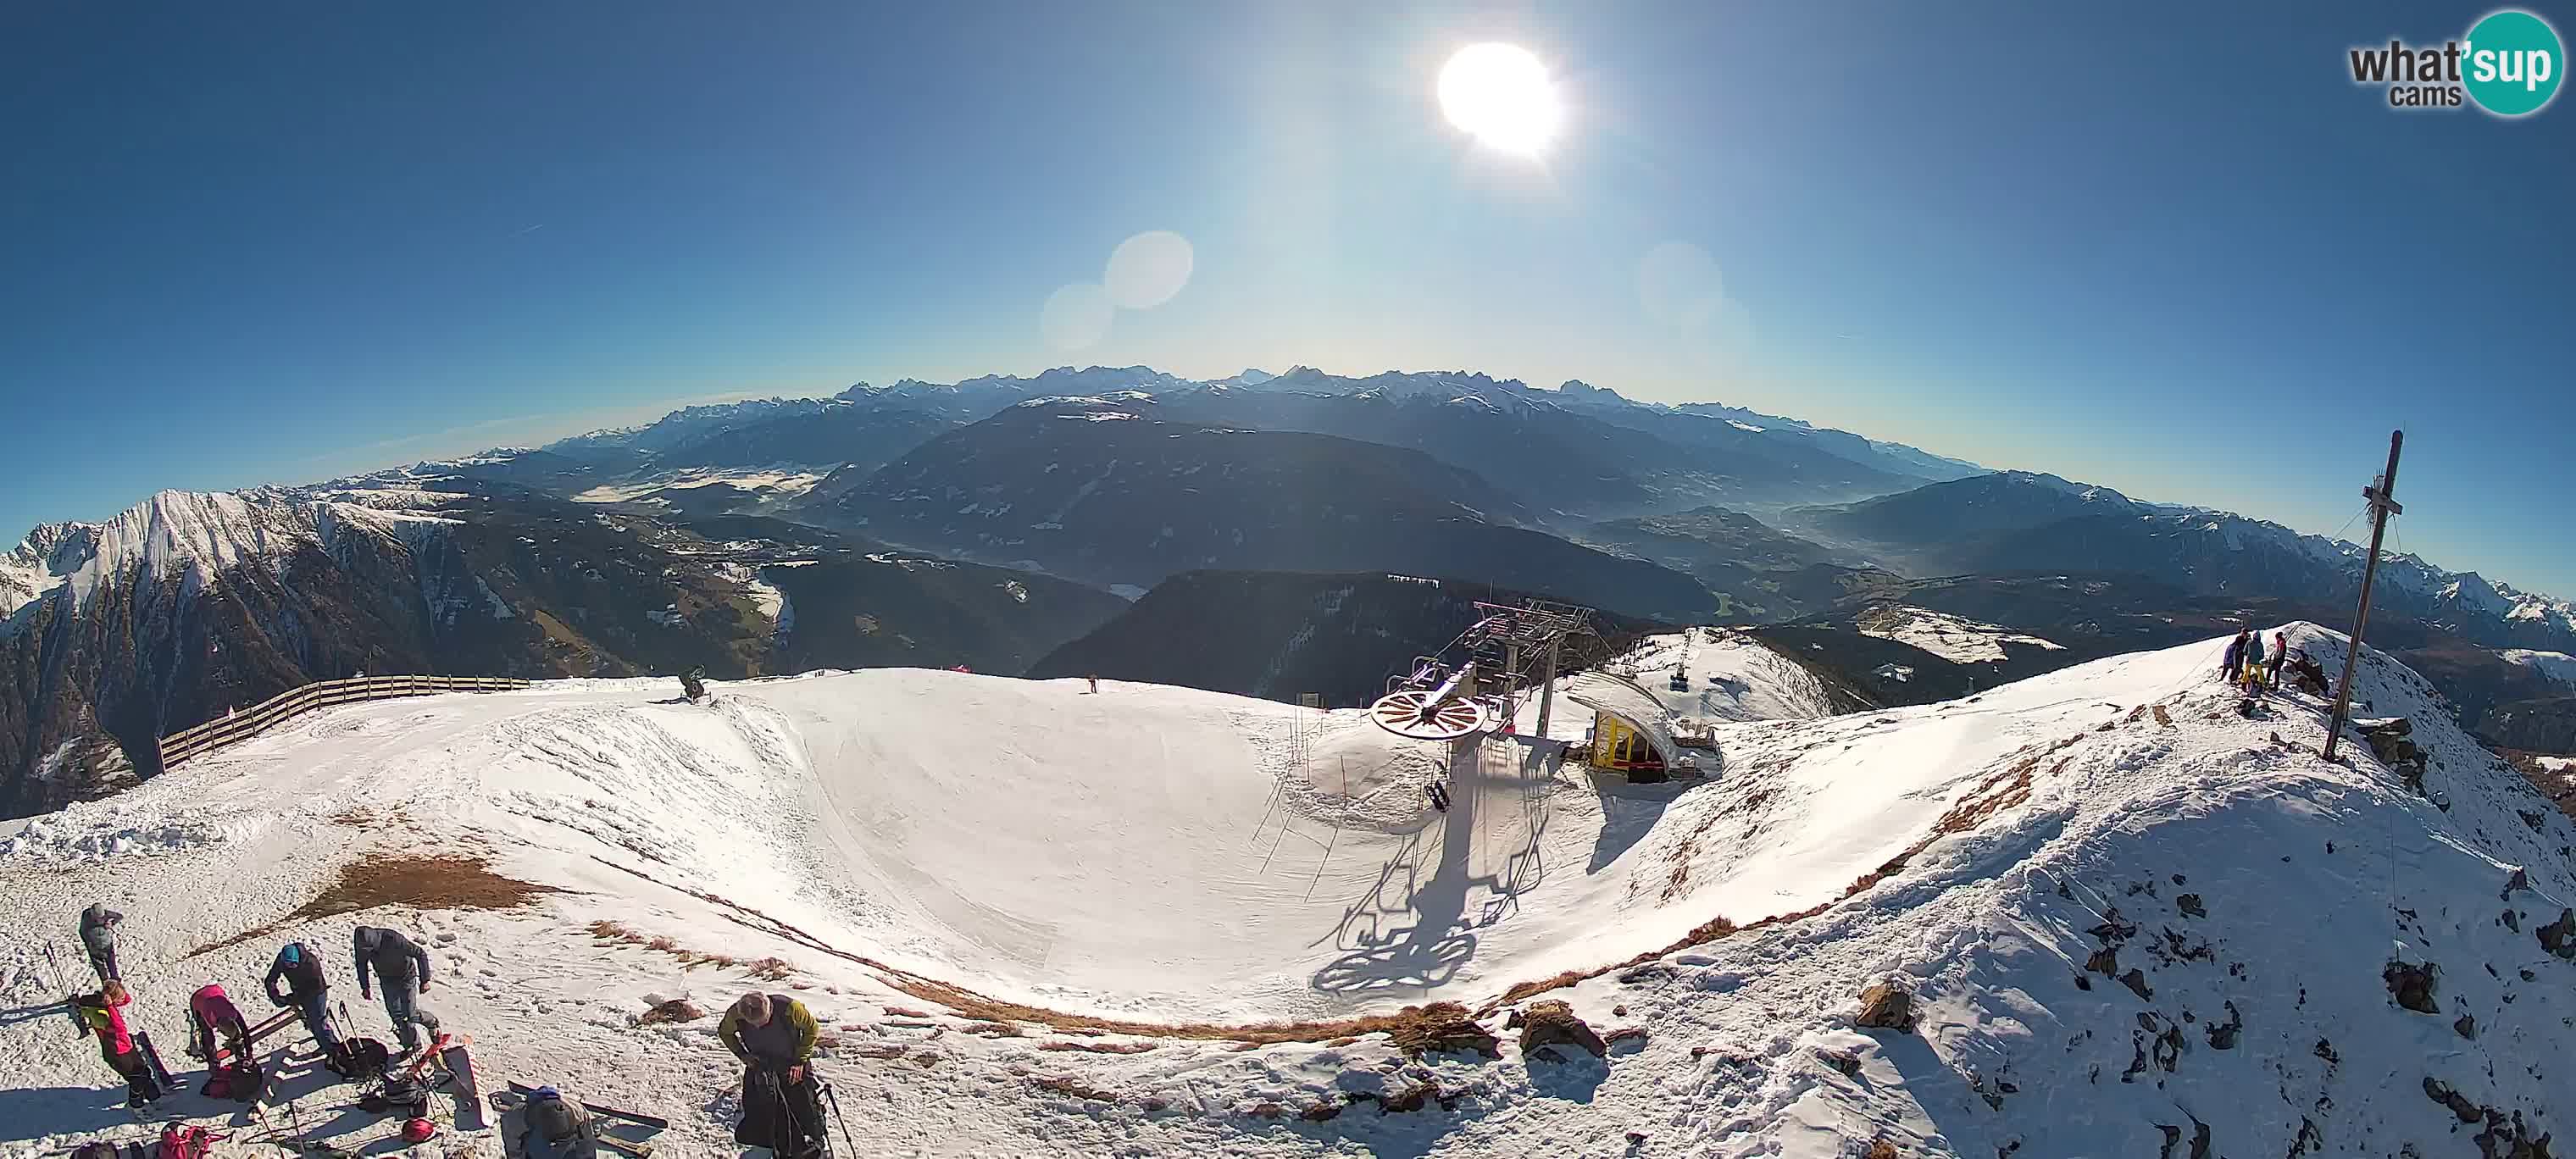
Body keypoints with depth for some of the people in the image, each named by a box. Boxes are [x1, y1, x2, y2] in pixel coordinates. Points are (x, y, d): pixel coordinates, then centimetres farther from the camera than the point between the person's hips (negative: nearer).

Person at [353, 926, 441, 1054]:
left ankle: (431, 1022, 25)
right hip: (387, 980, 5)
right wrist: (365, 987, 7)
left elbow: (421, 954, -26)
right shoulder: (362, 944, -19)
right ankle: (411, 1045, 22)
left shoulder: (394, 940, -35)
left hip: (406, 977, -5)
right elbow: (361, 965, 4)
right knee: (396, 1015, 4)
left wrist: (425, 980, -23)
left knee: (410, 1015, -6)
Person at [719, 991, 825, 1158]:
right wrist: (742, 1055, -10)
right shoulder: (735, 1014, -25)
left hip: (794, 1065, -2)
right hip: (759, 1066, 2)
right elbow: (724, 1032, 1)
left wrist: (800, 1060, -14)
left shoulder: (789, 1008, -32)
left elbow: (811, 1028, -12)